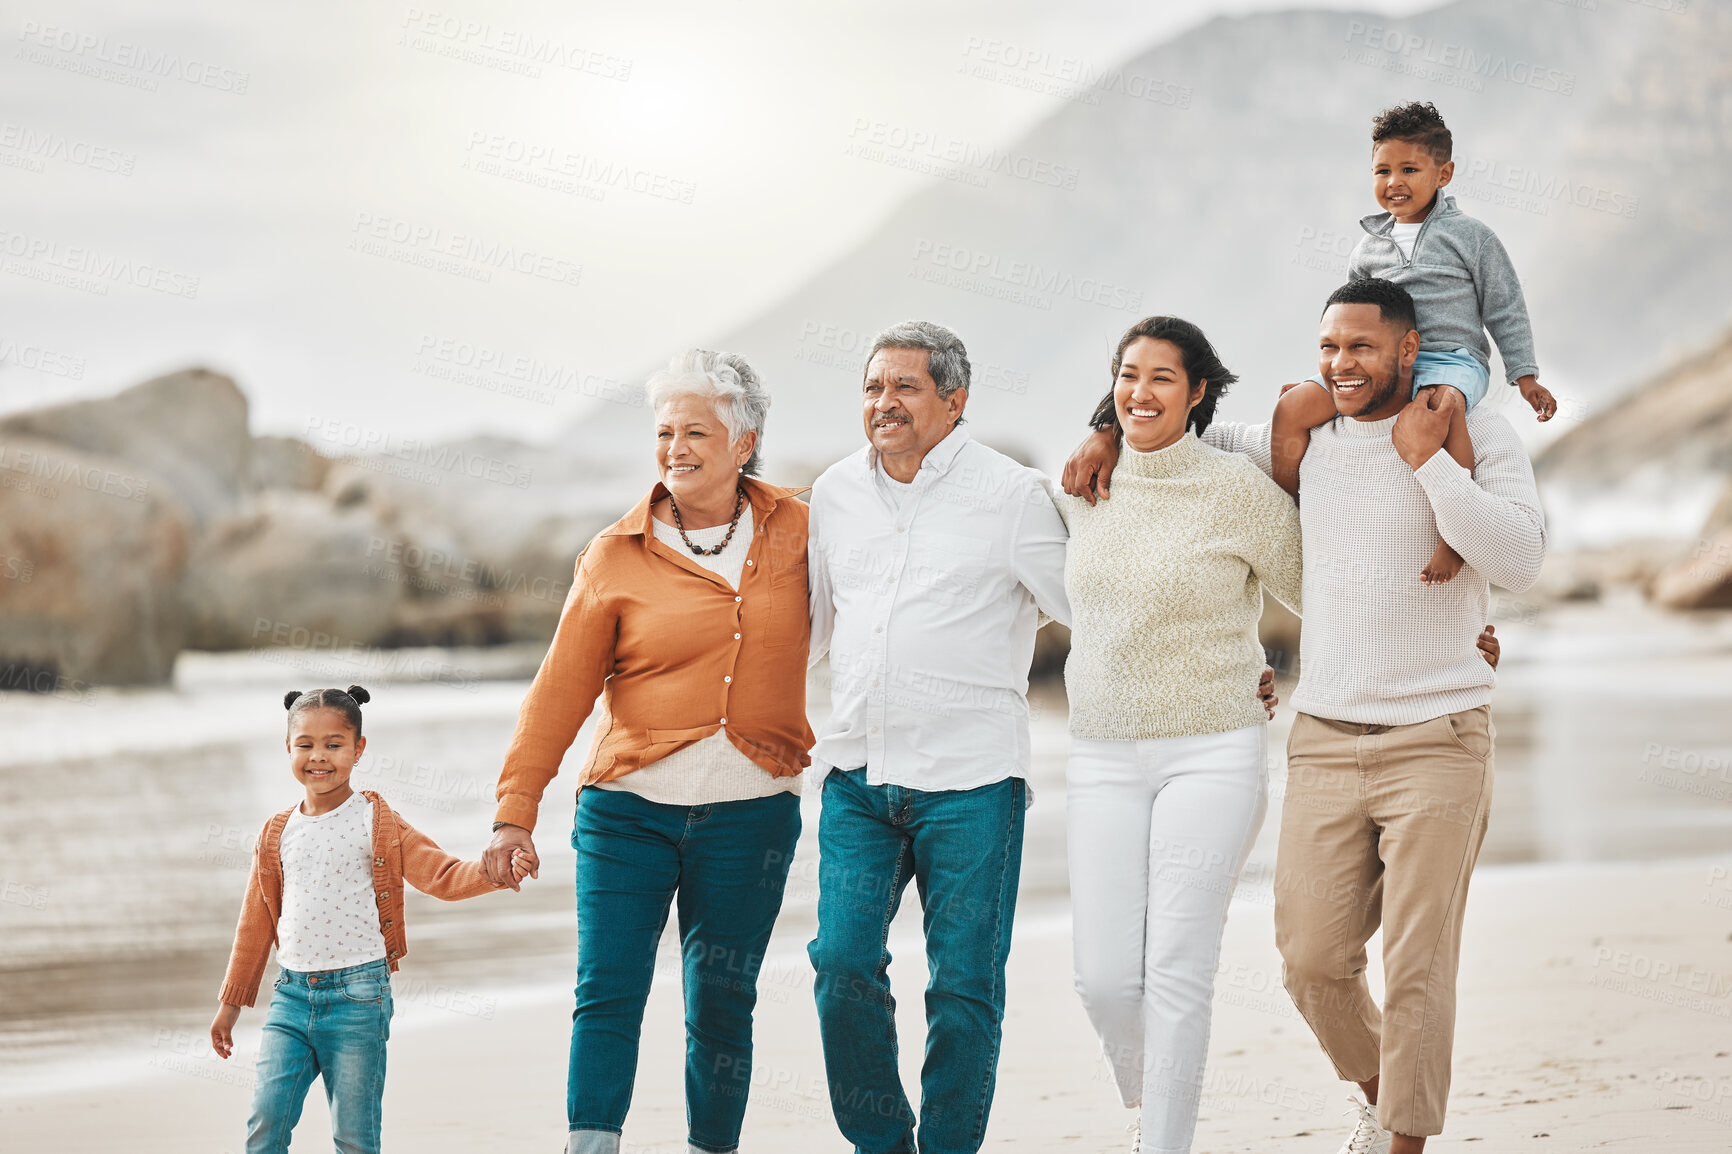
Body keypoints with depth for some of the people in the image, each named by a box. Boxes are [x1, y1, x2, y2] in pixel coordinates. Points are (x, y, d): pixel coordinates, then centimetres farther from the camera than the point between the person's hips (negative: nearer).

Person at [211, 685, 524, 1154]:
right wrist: (231, 1003, 21)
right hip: (291, 993, 3)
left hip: (358, 994, -3)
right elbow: (256, 924, 18)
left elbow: (443, 877, -5)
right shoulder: (277, 834, 10)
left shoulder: (376, 824, 0)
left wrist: (500, 869, -25)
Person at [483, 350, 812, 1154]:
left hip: (750, 810, 1)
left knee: (720, 1004, 4)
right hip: (627, 807, -1)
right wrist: (515, 810, -6)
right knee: (607, 990, -8)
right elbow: (561, 691, -1)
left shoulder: (797, 533, 5)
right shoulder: (616, 557, 1)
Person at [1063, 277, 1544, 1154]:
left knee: (1417, 967, -6)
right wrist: (1109, 431, 7)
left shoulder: (1476, 435, -3)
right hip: (1324, 744, 4)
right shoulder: (1306, 442, 9)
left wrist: (1427, 459, -17)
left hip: (1437, 744, -4)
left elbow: (1519, 562, -16)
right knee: (1312, 961, 3)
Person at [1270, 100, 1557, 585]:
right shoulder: (1368, 248, 16)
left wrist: (1525, 376, 2)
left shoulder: (1470, 237, 4)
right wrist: (1328, 374, 21)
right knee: (1292, 407, -18)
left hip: (1451, 358, -4)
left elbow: (1505, 311, 7)